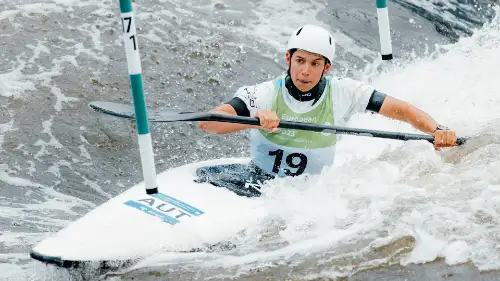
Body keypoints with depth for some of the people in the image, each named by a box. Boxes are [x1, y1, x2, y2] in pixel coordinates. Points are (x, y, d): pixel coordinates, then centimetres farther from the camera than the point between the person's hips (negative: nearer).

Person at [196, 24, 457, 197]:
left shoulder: (342, 93, -10)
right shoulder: (265, 94, -16)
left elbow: (399, 109, -8)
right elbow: (207, 122, -28)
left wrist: (437, 130, -25)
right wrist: (254, 119, -44)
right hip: (259, 179, -1)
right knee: (205, 176, -24)